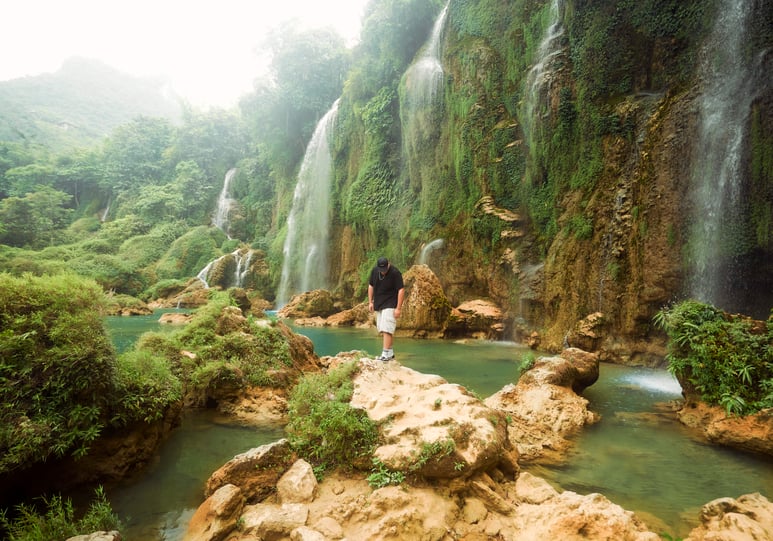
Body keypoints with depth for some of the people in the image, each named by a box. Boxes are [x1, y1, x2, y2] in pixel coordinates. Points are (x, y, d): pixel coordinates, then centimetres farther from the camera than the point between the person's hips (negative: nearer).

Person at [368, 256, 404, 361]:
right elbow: (371, 286, 12)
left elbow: (401, 290, -17)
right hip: (378, 305, 7)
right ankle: (390, 352, 20)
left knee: (386, 329, -14)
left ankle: (386, 354, -13)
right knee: (382, 330, 10)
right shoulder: (374, 270, 1)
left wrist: (398, 308, -20)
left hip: (390, 305, -7)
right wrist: (370, 302, 7)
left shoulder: (395, 273, -17)